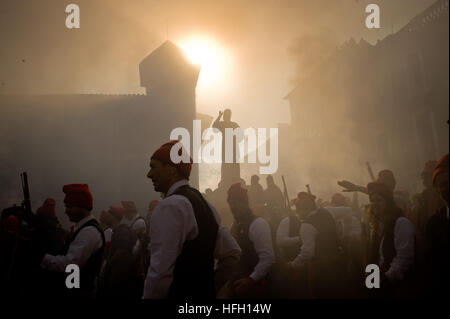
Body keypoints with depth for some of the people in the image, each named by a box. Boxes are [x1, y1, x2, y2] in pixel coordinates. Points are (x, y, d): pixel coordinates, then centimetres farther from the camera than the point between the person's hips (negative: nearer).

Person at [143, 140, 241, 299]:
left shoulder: (169, 207, -16)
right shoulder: (205, 204, 11)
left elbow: (161, 270, -22)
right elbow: (233, 253, 15)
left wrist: (149, 296, -11)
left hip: (177, 293, -8)